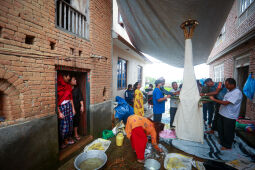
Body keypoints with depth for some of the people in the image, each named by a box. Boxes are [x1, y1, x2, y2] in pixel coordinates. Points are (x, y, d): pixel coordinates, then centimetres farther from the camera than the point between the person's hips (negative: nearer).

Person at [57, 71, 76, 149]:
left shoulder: (68, 86, 5)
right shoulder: (58, 86, -15)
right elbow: (56, 101, -16)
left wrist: (73, 108, 12)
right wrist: (59, 112, -16)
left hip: (69, 105, 6)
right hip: (62, 107, -6)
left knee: (70, 122, 13)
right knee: (63, 125, 3)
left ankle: (69, 138, 32)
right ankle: (62, 142, 24)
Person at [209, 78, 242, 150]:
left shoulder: (237, 93, -21)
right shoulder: (229, 91, 8)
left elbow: (225, 103, -26)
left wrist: (214, 99, -19)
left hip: (229, 116, -9)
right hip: (222, 114, 9)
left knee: (228, 132, 8)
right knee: (220, 129, 20)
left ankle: (227, 146, 27)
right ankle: (222, 142, 40)